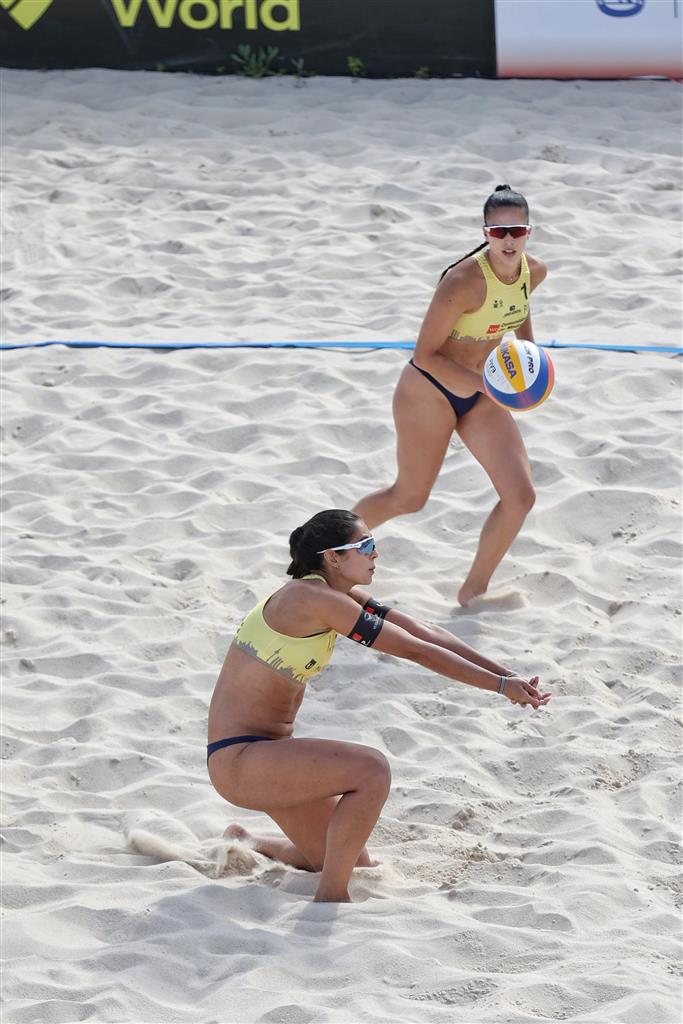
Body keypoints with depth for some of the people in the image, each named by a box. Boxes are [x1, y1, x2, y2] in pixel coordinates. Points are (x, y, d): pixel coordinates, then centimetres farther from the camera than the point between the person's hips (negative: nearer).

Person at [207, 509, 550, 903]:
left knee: (355, 867, 14)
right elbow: (416, 650, -21)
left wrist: (506, 675, -1)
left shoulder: (340, 595, 7)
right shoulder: (317, 599, -22)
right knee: (372, 770, -28)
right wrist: (500, 685, -18)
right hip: (237, 761, -10)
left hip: (267, 751, 10)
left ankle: (246, 844, 33)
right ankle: (331, 897, -15)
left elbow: (424, 632, 6)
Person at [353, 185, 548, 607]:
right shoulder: (464, 281, -31)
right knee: (410, 497, 7)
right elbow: (425, 355, -24)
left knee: (521, 497, -3)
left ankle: (474, 590, 15)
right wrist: (484, 384, -31)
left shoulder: (534, 272, -9)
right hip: (429, 390, -6)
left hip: (480, 394, 6)